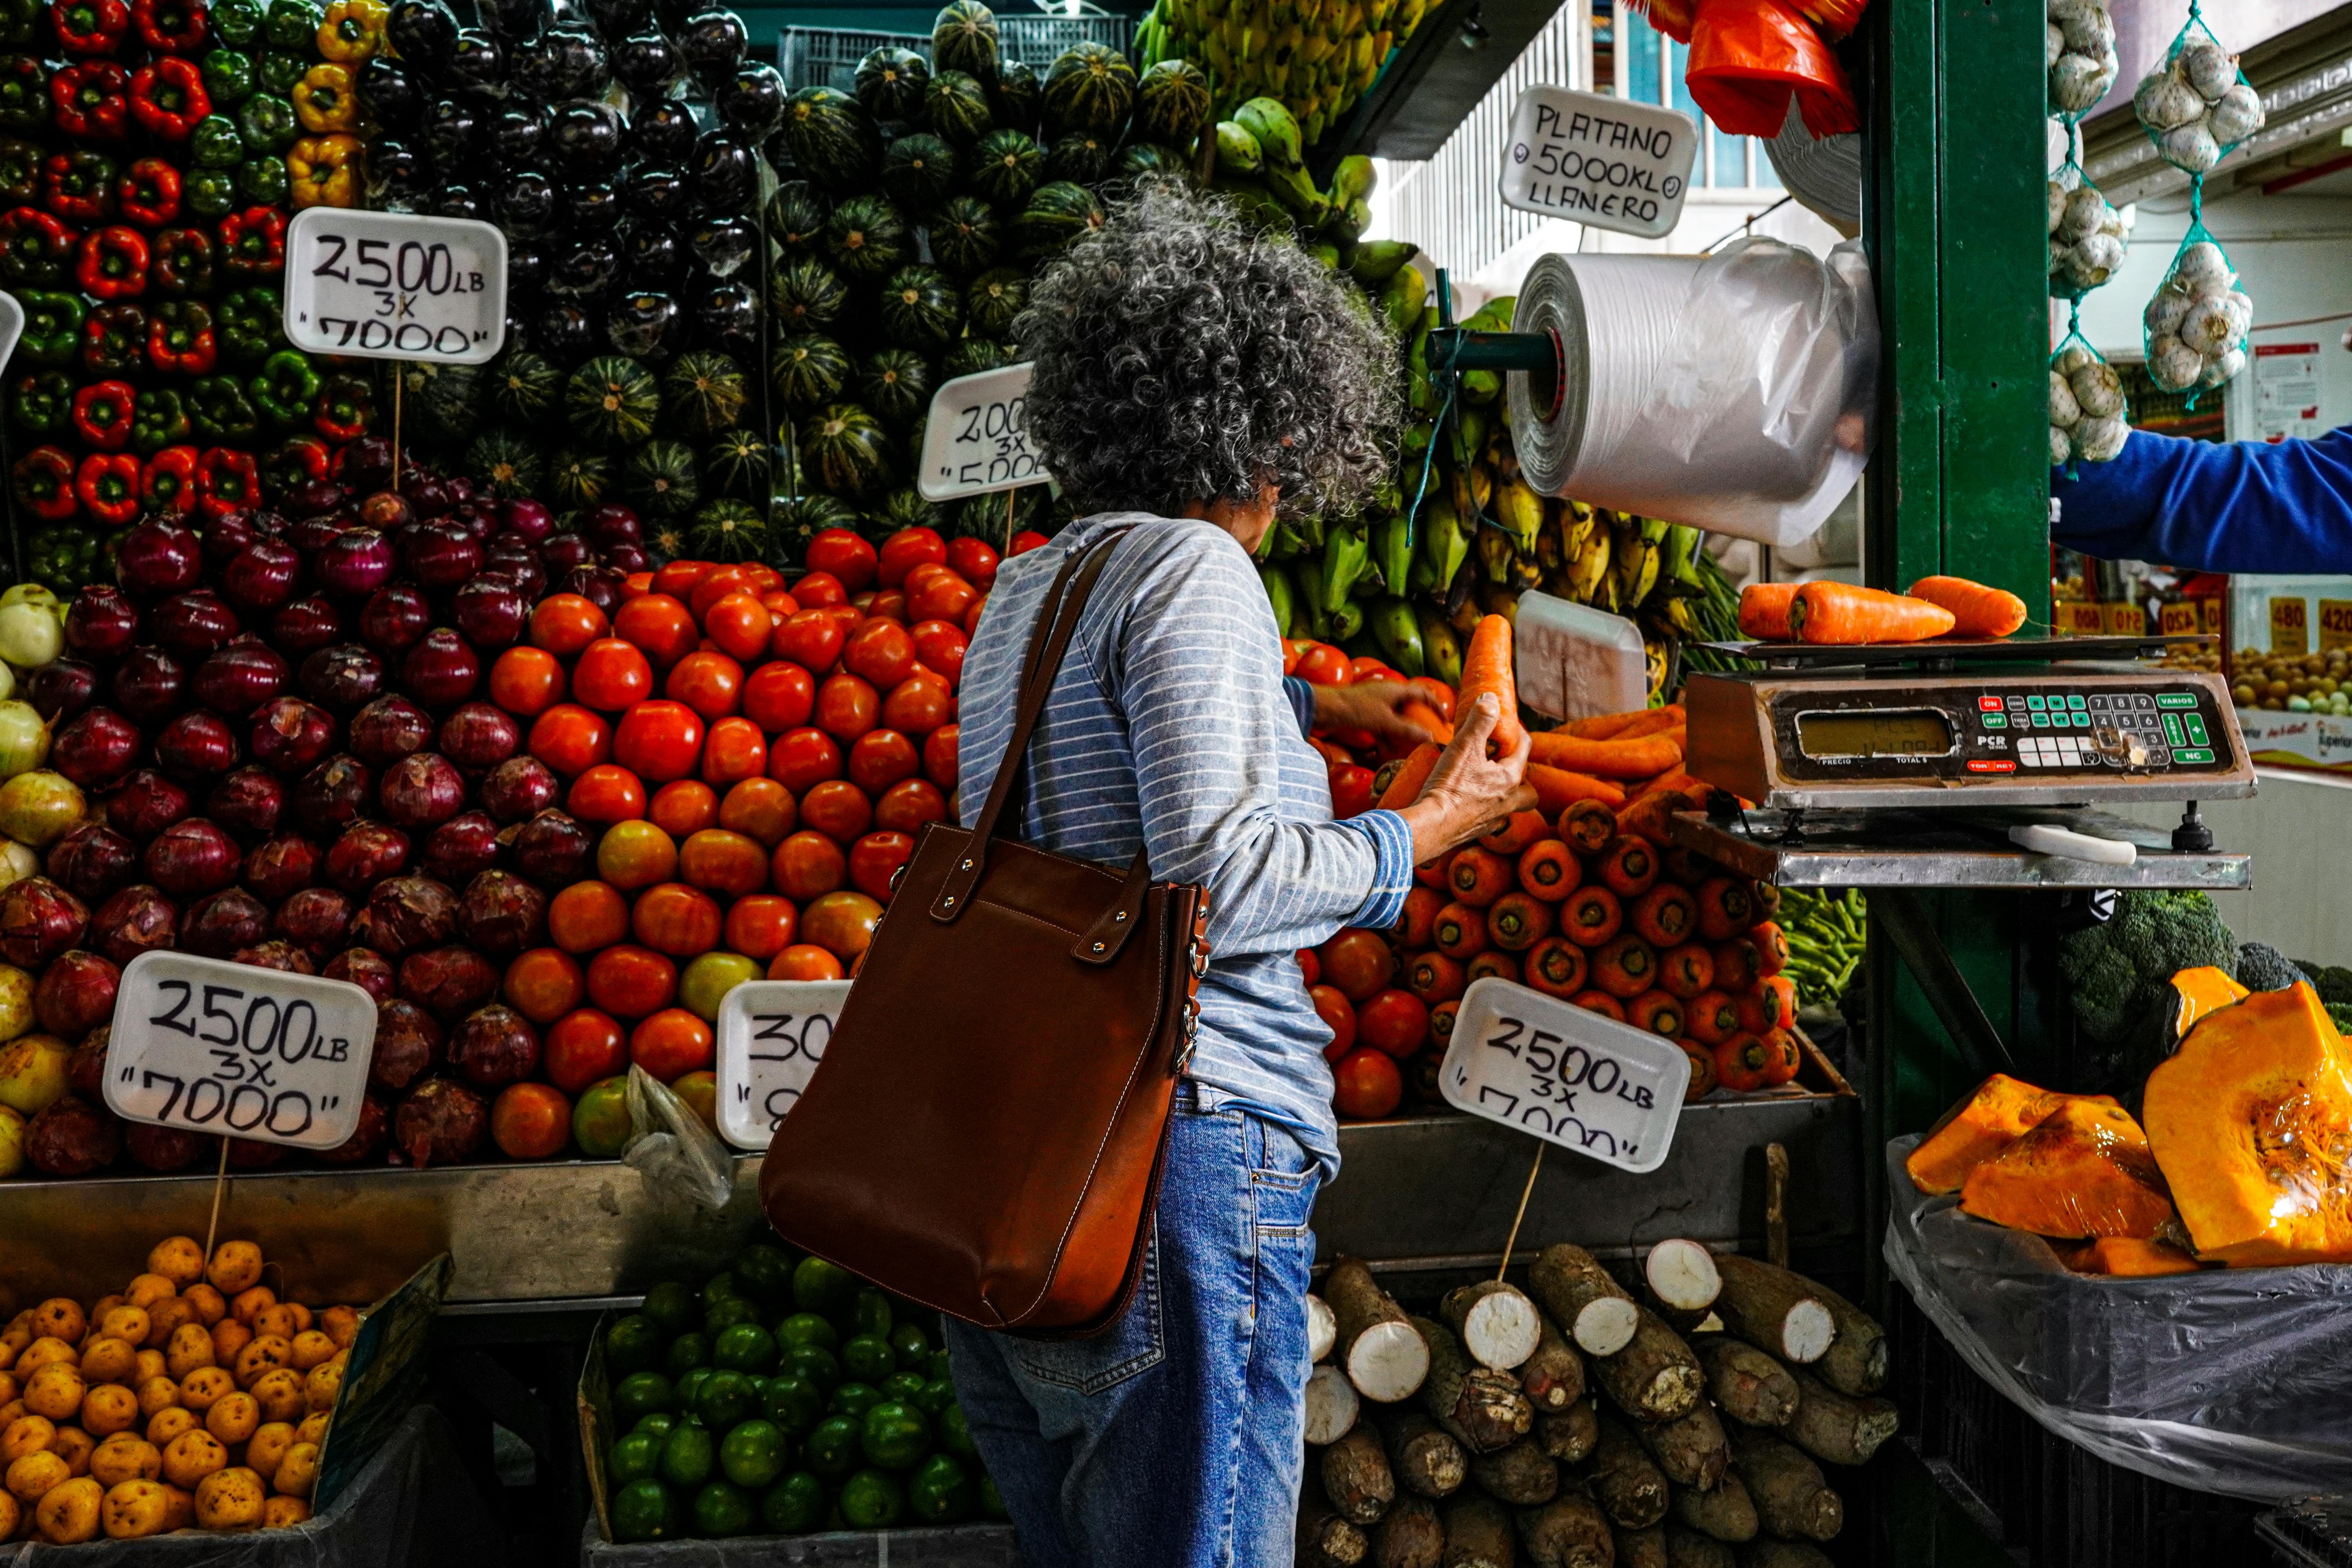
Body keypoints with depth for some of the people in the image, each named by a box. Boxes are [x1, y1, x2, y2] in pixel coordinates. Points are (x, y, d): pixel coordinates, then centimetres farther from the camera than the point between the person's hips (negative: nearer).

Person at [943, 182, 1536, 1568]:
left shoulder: (1023, 592, 16)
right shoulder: (1194, 569, -11)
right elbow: (1223, 883, -20)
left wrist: (1313, 708, 39)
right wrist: (1432, 825, -6)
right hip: (1173, 1138, -9)